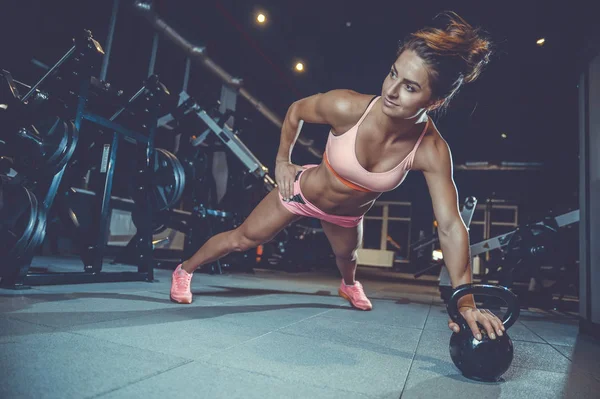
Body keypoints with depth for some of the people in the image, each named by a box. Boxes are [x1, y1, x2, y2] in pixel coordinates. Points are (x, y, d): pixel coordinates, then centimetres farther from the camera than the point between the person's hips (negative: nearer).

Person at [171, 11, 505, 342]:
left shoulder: (432, 151, -32)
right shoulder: (347, 107, -36)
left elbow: (451, 226, -32)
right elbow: (296, 111, -14)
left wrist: (465, 301, -36)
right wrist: (282, 160, -6)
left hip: (348, 213, 3)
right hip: (303, 190, -2)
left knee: (347, 255, 32)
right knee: (242, 239, 8)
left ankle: (349, 285, 71)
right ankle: (184, 271, 36)